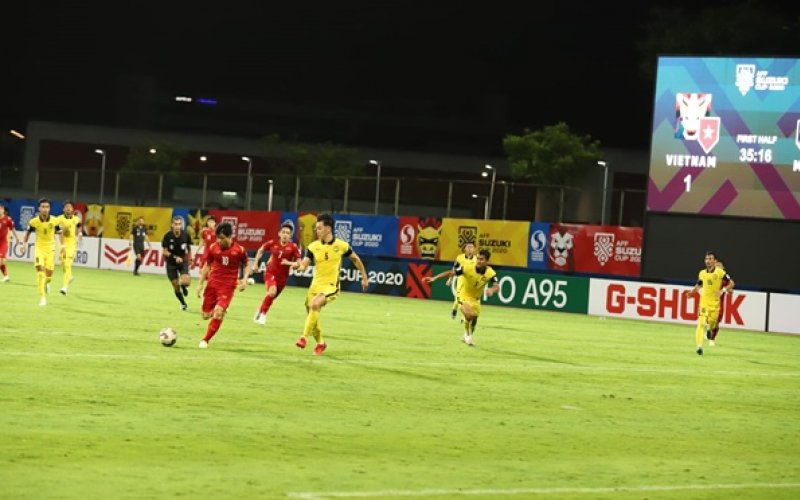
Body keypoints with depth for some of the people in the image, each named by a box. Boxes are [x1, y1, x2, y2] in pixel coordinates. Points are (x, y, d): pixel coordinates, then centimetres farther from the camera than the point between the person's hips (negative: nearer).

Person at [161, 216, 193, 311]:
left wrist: (190, 258, 12)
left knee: (185, 282, -22)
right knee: (176, 286, 2)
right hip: (171, 263, 0)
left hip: (183, 261, 0)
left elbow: (189, 247, 8)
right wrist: (175, 257, -23)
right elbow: (164, 252, -11)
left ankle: (183, 287, 17)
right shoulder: (168, 236, -16)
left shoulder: (185, 235, -11)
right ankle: (183, 304, 27)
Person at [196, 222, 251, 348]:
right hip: (212, 284, 3)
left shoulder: (239, 250, -8)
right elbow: (207, 265, 10)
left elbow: (247, 265, 8)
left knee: (218, 313, -18)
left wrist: (245, 279, -8)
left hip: (228, 286, -3)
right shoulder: (213, 248, -3)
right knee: (206, 315, 3)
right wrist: (200, 283, 8)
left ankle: (205, 340, -4)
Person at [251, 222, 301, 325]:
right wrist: (256, 263, 8)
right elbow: (260, 250, 11)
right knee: (272, 291, -28)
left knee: (272, 297, 14)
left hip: (282, 277, 2)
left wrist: (289, 263, -26)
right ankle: (263, 314, -12)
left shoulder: (293, 247, -11)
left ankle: (260, 312, 41)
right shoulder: (272, 243, -8)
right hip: (270, 273, -2)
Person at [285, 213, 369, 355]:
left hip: (331, 286, -5)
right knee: (311, 312, 11)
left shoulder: (341, 246, -7)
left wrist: (364, 278, 13)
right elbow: (304, 266, -8)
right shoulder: (313, 246, -2)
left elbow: (356, 259, 9)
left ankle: (304, 337, -24)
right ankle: (320, 342, 36)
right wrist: (297, 265, -32)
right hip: (316, 285, 5)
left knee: (315, 304, -31)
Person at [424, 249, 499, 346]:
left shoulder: (490, 273, -21)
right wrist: (434, 278, -32)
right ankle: (467, 334, 1)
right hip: (464, 294, -4)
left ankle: (469, 337, 48)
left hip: (476, 298, 4)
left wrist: (492, 290, -54)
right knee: (468, 314, -28)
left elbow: (497, 286, -28)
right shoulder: (468, 267, -28)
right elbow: (451, 273, -26)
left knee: (474, 319, 18)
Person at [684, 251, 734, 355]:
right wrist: (692, 291, 3)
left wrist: (723, 290, -17)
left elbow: (731, 283, -2)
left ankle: (709, 328, 42)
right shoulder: (702, 273, 6)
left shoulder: (720, 272, -5)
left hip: (715, 302, -1)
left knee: (712, 323, 3)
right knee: (701, 323, -13)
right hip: (704, 300, 1)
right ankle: (699, 346, -16)